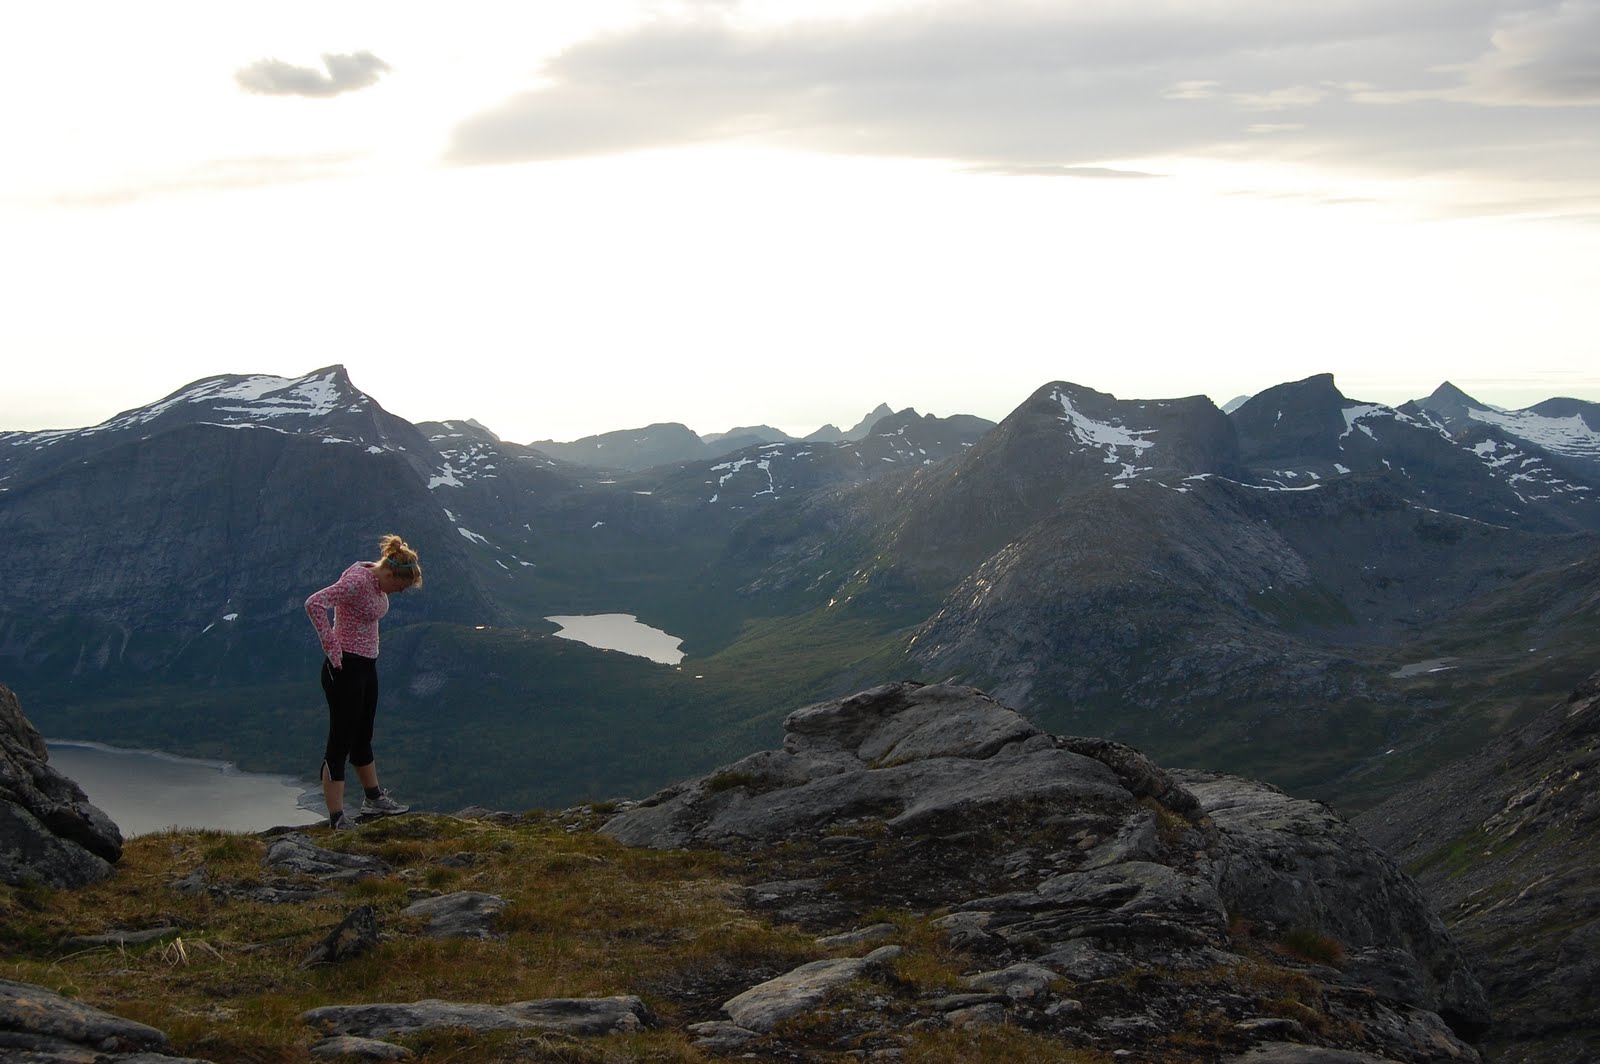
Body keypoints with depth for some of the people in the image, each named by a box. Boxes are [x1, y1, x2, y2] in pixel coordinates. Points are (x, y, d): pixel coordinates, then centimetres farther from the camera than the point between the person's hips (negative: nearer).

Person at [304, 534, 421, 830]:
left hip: (367, 666, 9)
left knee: (363, 739, 23)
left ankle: (373, 799, 39)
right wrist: (331, 646, -28)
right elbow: (314, 603, -34)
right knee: (340, 742, -3)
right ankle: (337, 820, 1)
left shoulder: (378, 582, 6)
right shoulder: (357, 581, -22)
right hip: (345, 667, -9)